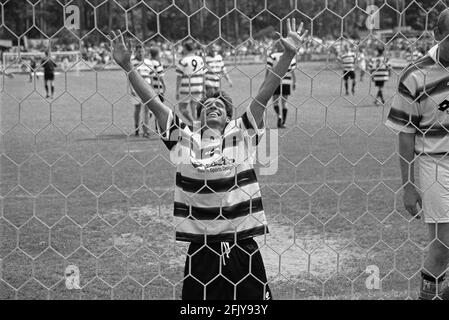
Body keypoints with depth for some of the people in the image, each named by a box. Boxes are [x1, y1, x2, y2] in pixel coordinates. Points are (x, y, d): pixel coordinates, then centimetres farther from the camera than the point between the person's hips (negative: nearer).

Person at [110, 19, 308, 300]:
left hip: (242, 246, 0)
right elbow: (154, 102, 2)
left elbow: (264, 95, -3)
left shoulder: (241, 135, 5)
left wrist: (288, 55, -11)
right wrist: (127, 66, -3)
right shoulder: (184, 139, 6)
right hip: (200, 248, 1)